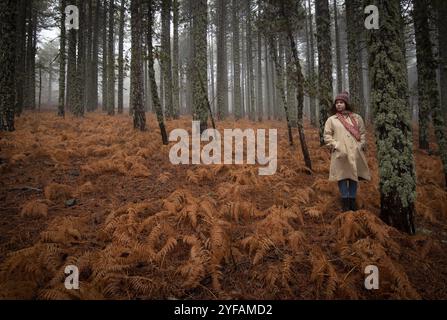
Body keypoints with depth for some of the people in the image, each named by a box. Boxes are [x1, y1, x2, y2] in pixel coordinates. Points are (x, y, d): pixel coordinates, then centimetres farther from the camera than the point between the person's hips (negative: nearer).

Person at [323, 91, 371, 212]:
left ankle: (352, 200, 16)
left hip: (355, 152, 2)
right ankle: (345, 201, 4)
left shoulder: (356, 118, 13)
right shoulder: (331, 119, 8)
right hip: (340, 153, -2)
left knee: (354, 175, 6)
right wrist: (336, 145, -9)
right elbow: (327, 136, 4)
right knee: (343, 175, -3)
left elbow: (363, 133, 14)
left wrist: (361, 145, 0)